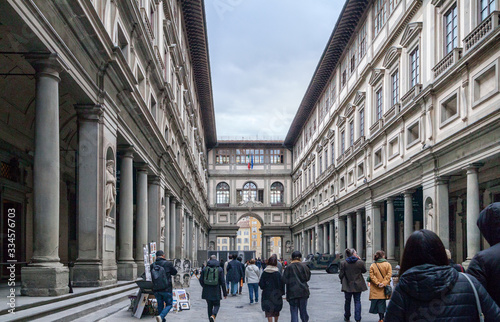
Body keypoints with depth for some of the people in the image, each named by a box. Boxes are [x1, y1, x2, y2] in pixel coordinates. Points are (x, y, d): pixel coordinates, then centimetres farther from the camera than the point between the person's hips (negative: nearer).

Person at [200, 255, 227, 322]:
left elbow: (201, 280, 5)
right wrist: (225, 293, 1)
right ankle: (213, 316, -16)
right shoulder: (220, 269, -4)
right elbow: (222, 282, -5)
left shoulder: (205, 268, 1)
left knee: (209, 305, 14)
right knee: (216, 305, 10)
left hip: (207, 291, 2)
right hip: (216, 292, -2)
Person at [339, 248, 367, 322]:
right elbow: (364, 271, 7)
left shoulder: (343, 263, -9)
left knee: (347, 301, 15)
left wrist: (342, 281, 14)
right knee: (357, 301, 6)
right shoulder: (360, 262, -10)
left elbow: (341, 275, -6)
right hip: (358, 286, -1)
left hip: (347, 286, 1)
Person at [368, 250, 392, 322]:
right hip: (383, 289, 0)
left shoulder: (372, 265, 2)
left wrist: (377, 283, -9)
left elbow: (372, 276, -6)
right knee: (382, 303, 5)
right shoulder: (387, 264, -1)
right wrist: (384, 283, -12)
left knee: (376, 302, 5)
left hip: (375, 289, 1)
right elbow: (389, 275, -9)